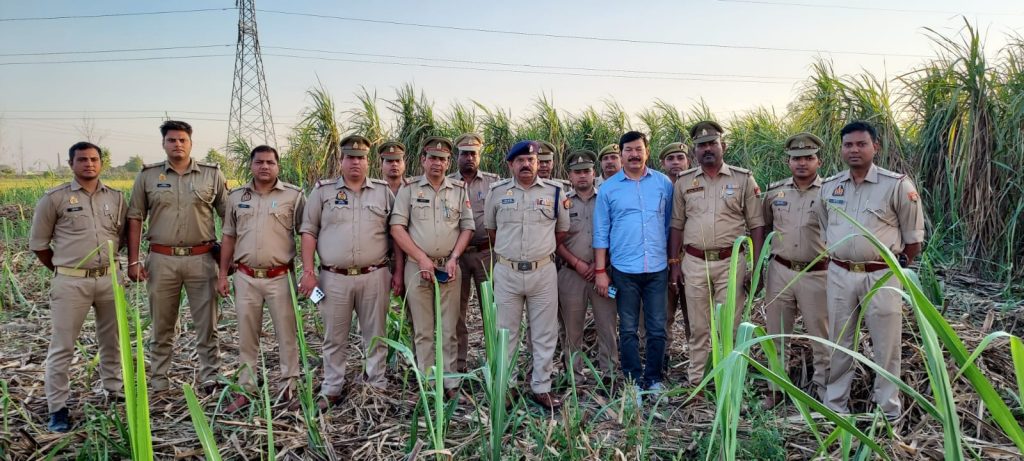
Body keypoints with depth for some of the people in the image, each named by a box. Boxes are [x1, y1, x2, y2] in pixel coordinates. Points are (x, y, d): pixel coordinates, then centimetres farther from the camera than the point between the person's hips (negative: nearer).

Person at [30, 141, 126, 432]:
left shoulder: (116, 198, 7)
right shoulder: (55, 198, -2)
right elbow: (38, 242, 4)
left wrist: (107, 260, 14)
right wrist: (61, 269, 8)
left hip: (109, 279, 4)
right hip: (71, 282, -3)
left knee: (111, 340, 14)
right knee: (62, 347, 2)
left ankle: (114, 391, 29)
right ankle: (57, 407, 11)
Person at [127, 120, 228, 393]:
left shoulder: (212, 174, 4)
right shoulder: (147, 176, 5)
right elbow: (134, 219, 6)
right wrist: (133, 261, -1)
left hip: (202, 258, -1)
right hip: (162, 259, 1)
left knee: (207, 324, 5)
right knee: (162, 326, 11)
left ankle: (211, 379, 17)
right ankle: (158, 385, 23)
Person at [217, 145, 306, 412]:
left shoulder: (293, 195, -2)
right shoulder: (236, 196, 9)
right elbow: (228, 237, 14)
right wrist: (222, 274, 9)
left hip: (280, 277, -3)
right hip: (246, 277, 3)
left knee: (287, 334, 4)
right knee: (246, 337, 10)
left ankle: (290, 386, 16)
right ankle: (246, 389, 21)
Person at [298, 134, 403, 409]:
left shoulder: (383, 192, 7)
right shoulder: (323, 191, 6)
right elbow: (309, 232, 4)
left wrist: (398, 272, 2)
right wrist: (308, 271, -4)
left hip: (374, 276, 0)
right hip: (334, 278, 0)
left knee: (375, 335, 9)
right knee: (334, 338, 9)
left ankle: (377, 385, 22)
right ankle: (332, 390, 21)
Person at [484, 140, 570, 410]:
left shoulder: (554, 191, 1)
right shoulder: (496, 192, 1)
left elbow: (562, 229, 11)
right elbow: (490, 229, 14)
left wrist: (541, 249, 11)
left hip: (543, 271, 0)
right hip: (507, 272, 0)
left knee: (545, 334, 7)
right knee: (505, 332, 8)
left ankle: (541, 388, 19)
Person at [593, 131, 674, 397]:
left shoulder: (664, 183, 4)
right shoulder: (608, 188, 2)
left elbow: (671, 224, 9)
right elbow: (601, 232, 3)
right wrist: (600, 271, 0)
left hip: (658, 268, 1)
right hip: (624, 270, -1)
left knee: (657, 328, 7)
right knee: (628, 329, 8)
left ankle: (654, 378, 22)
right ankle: (634, 380, 21)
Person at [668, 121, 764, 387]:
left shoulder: (743, 179, 1)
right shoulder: (684, 181, 8)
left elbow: (756, 225, 1)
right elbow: (677, 225, 11)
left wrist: (756, 266, -5)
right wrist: (675, 262, 6)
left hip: (731, 261, -2)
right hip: (694, 262, 2)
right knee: (698, 327, 9)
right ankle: (695, 381, 18)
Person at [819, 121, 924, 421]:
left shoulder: (897, 185, -7)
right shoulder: (828, 187, 4)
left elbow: (914, 234, 0)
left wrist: (900, 267, 6)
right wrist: (836, 256, 14)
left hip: (882, 276, -3)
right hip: (839, 275, 4)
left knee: (886, 345, 6)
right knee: (839, 343, 13)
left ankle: (888, 411, 20)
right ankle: (834, 406, 25)